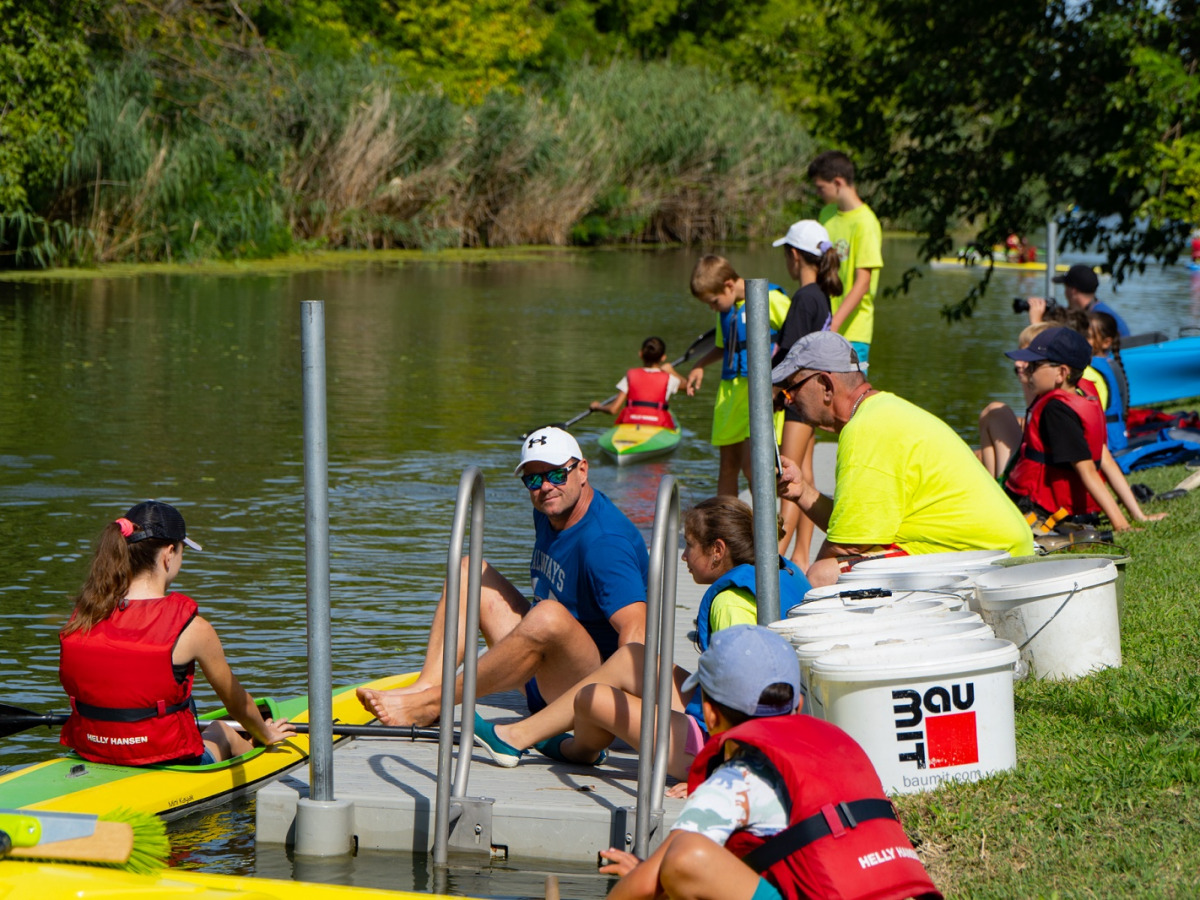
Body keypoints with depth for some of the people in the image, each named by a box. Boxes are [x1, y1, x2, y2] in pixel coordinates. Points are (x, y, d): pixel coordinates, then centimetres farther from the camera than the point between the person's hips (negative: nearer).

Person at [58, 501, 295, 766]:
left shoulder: (81, 618, -5)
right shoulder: (190, 628, -16)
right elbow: (235, 701, 1)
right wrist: (265, 734, 24)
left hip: (90, 758, 4)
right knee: (222, 733, 32)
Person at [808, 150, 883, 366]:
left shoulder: (865, 223, -12)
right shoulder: (826, 214, 11)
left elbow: (862, 284, -17)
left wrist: (833, 325, -23)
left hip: (852, 332, -6)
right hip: (824, 329, 6)